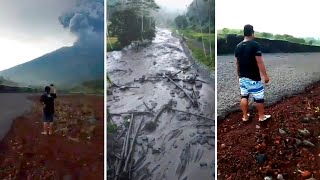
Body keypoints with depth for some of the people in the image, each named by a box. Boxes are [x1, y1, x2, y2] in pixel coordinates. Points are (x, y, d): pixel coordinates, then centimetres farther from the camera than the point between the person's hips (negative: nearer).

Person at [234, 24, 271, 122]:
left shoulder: (238, 46, 3)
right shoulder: (255, 45, -16)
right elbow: (259, 62, -17)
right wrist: (265, 75, -10)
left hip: (242, 77, 6)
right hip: (253, 77, -6)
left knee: (244, 96, 14)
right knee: (259, 97, 8)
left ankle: (245, 116, 21)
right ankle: (261, 116, 21)